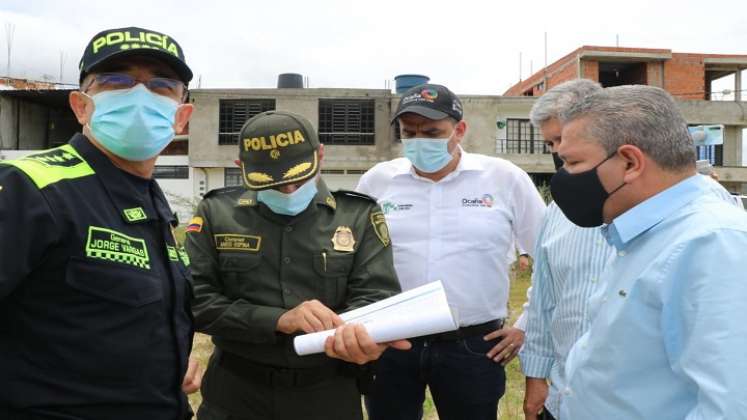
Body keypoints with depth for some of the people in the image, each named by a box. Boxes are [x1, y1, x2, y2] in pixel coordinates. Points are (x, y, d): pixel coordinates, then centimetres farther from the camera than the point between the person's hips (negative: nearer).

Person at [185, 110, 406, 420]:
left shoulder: (360, 216, -3)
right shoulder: (216, 213, -3)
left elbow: (375, 295, -9)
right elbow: (195, 299, -7)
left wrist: (359, 331, -32)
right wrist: (278, 320, -19)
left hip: (328, 393, 1)